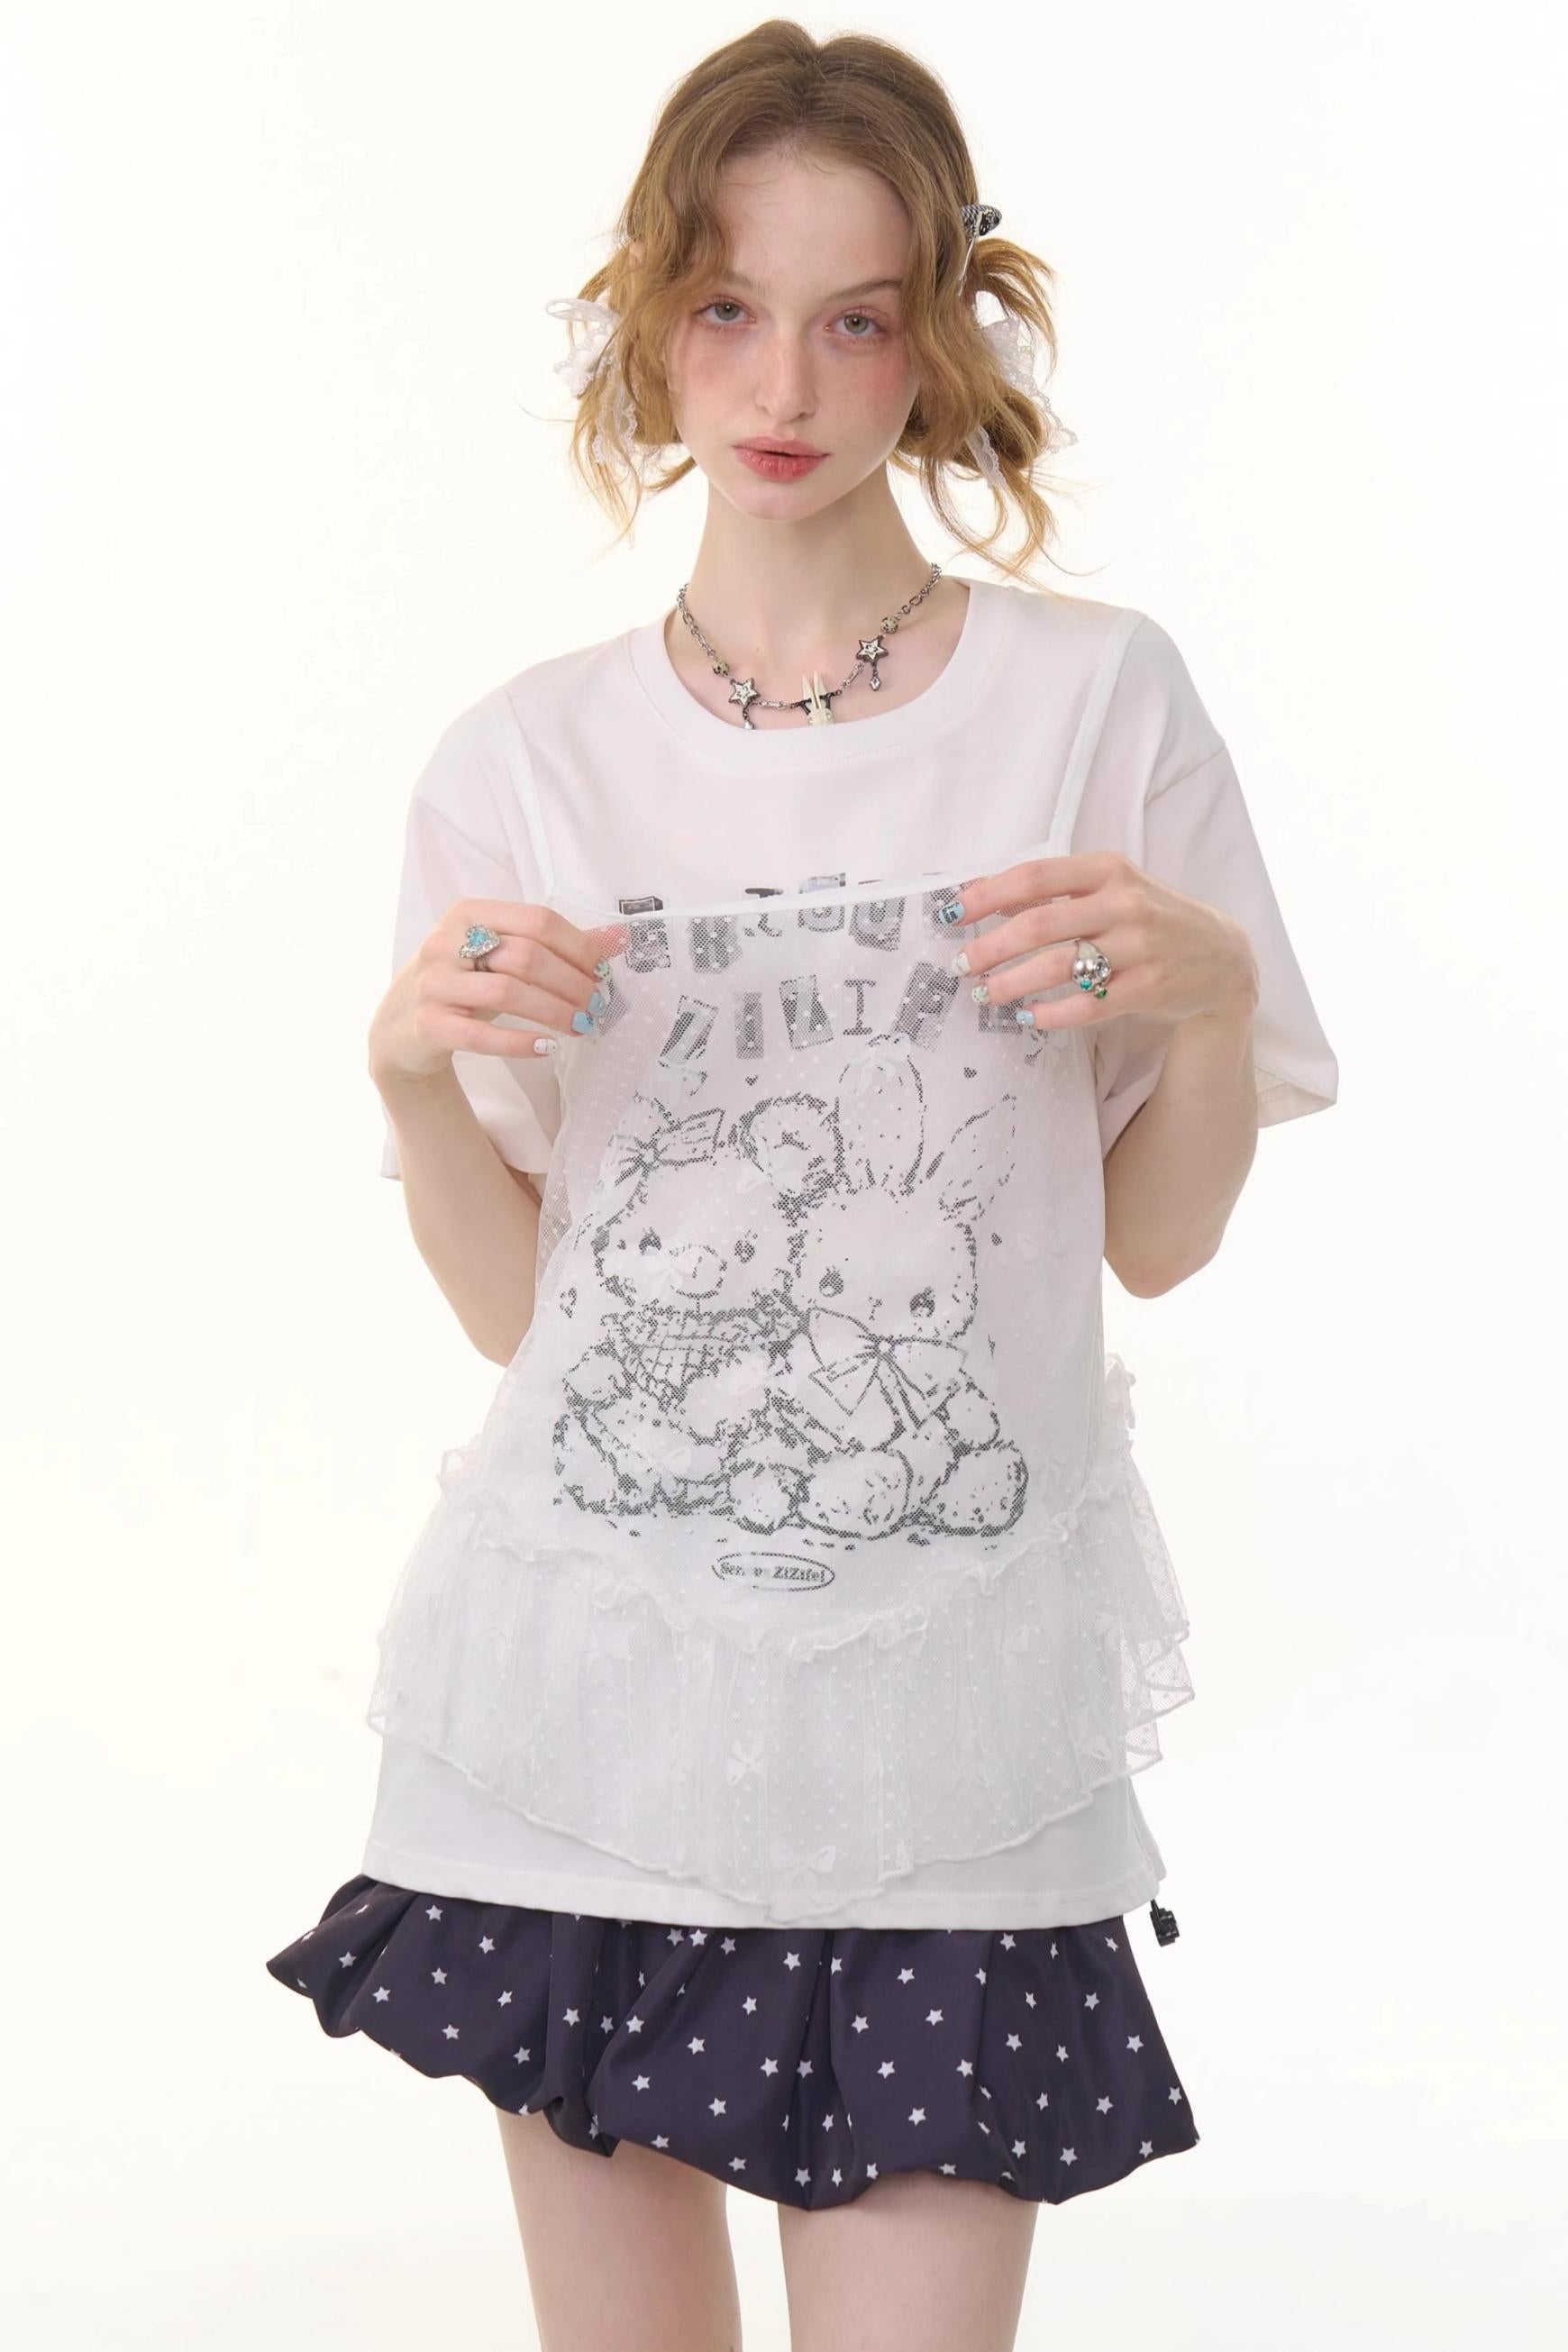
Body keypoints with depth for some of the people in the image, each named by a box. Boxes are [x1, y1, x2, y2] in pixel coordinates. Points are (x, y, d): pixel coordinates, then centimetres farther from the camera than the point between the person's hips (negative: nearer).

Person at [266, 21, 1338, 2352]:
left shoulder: (1096, 698, 0)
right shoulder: (526, 762, 4)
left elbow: (1158, 1242, 5)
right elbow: (515, 1305, 6)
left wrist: (1209, 998, -13)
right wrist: (417, 1080, -12)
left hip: (947, 1707, -1)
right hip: (590, 1688, 2)